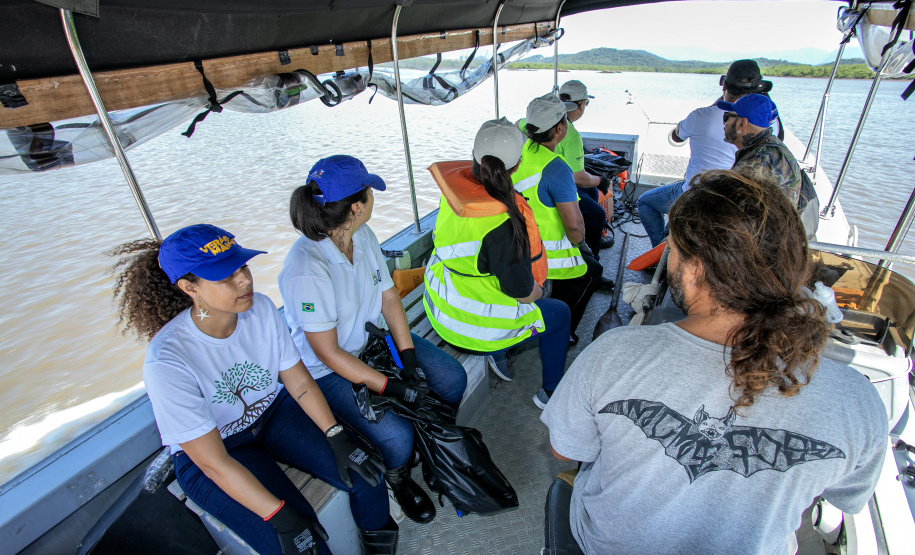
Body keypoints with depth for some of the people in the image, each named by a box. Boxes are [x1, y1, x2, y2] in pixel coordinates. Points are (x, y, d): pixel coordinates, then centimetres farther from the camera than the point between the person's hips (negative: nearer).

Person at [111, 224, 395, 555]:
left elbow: (299, 382, -7)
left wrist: (336, 436, -17)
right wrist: (279, 516, -26)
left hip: (272, 413, 4)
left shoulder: (261, 309, -17)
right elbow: (214, 462, -25)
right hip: (205, 453, -4)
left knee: (364, 471, -10)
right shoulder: (166, 362, -29)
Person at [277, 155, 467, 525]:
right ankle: (397, 478, 17)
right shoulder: (306, 269, -31)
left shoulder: (363, 236, -8)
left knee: (453, 379, -2)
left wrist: (409, 360, -9)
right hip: (329, 370, -7)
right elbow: (328, 352, -25)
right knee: (397, 436, -22)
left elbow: (389, 296, -1)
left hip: (374, 338, 7)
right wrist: (392, 388, -23)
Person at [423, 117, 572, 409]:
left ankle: (498, 356, 40)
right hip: (476, 326, -7)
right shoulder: (502, 223, -33)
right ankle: (550, 392, 33)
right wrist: (535, 291, -1)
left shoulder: (454, 190, -12)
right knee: (560, 312, 18)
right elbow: (521, 290, -23)